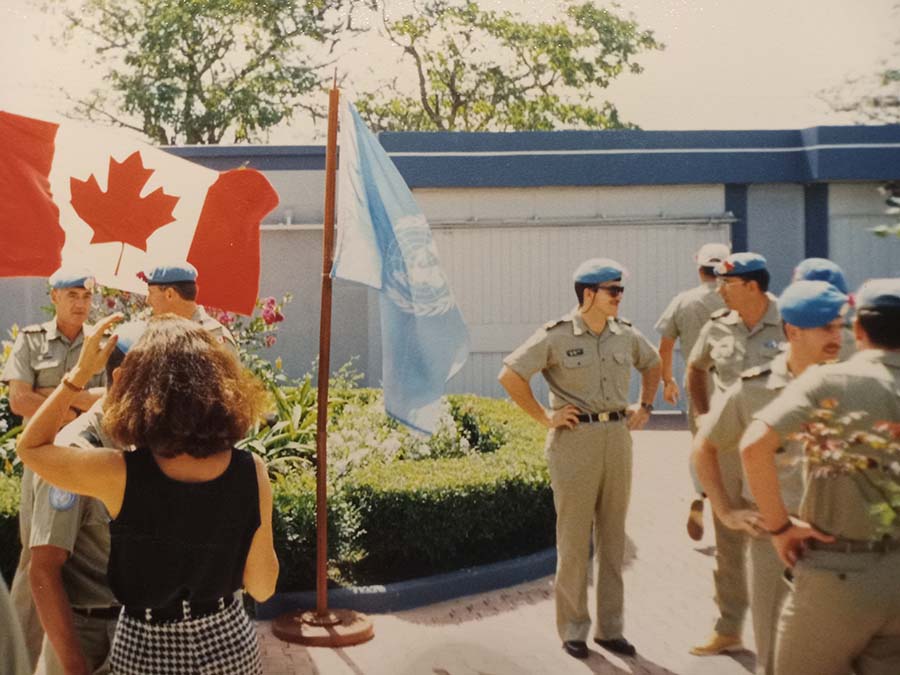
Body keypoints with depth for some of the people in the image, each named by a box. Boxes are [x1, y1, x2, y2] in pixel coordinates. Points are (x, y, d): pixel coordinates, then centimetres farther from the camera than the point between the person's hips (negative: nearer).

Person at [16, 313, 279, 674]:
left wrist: (80, 372, -4)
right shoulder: (251, 472, -19)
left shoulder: (119, 475, -24)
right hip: (231, 645, 2)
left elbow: (31, 447, -3)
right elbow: (263, 588, -7)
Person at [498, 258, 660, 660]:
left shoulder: (626, 335, 6)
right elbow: (509, 375, -11)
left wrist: (645, 407, 14)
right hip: (575, 440, -5)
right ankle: (573, 629, 15)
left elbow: (652, 364, 26)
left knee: (612, 536, 11)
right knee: (573, 539, 2)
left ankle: (610, 628, 22)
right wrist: (545, 418, -10)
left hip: (617, 437, 5)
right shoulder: (556, 336, -9)